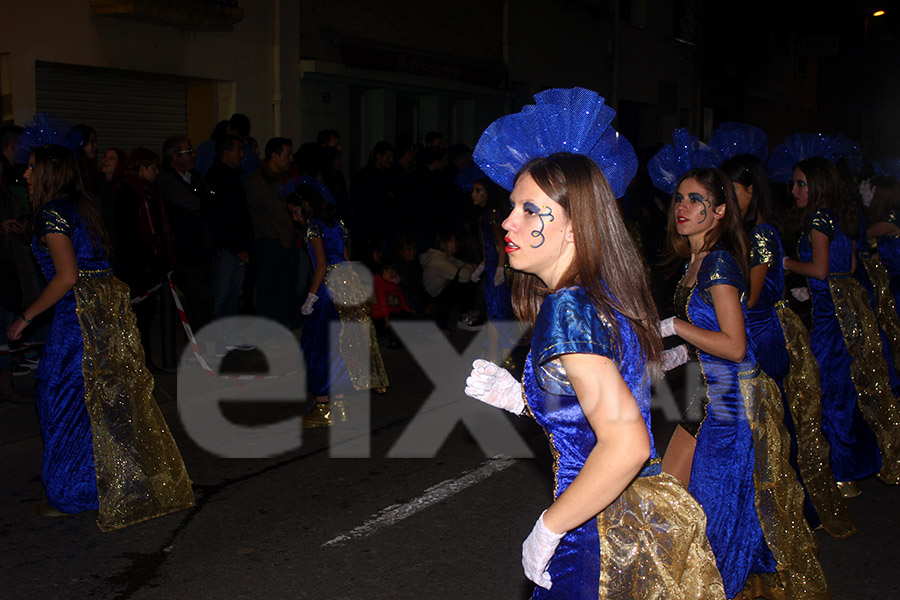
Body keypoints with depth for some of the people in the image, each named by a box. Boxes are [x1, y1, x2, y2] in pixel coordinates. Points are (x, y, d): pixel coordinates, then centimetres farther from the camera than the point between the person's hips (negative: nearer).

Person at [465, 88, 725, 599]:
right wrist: (522, 398, 6)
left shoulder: (566, 309, -21)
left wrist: (548, 529, -20)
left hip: (607, 541, -9)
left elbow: (626, 445, -29)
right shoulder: (609, 295, 6)